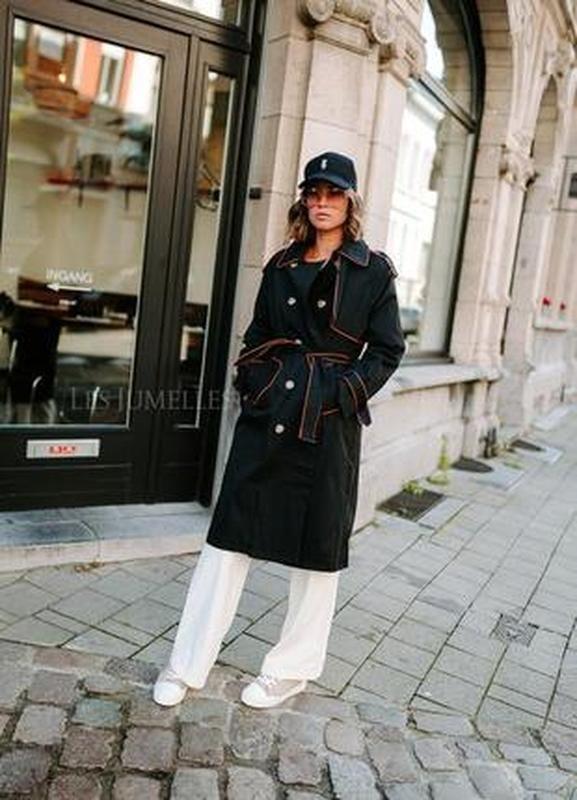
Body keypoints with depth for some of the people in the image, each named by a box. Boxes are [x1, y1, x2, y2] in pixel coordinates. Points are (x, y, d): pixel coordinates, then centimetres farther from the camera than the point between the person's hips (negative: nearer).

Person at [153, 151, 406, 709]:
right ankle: (187, 664, 16)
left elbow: (387, 350, 0)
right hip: (265, 414, 4)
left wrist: (343, 394, -10)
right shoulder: (281, 265, 12)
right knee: (230, 535, 4)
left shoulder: (373, 270, 0)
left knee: (318, 547, 7)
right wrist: (250, 383, 1)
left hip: (329, 423, -3)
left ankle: (293, 668, 26)